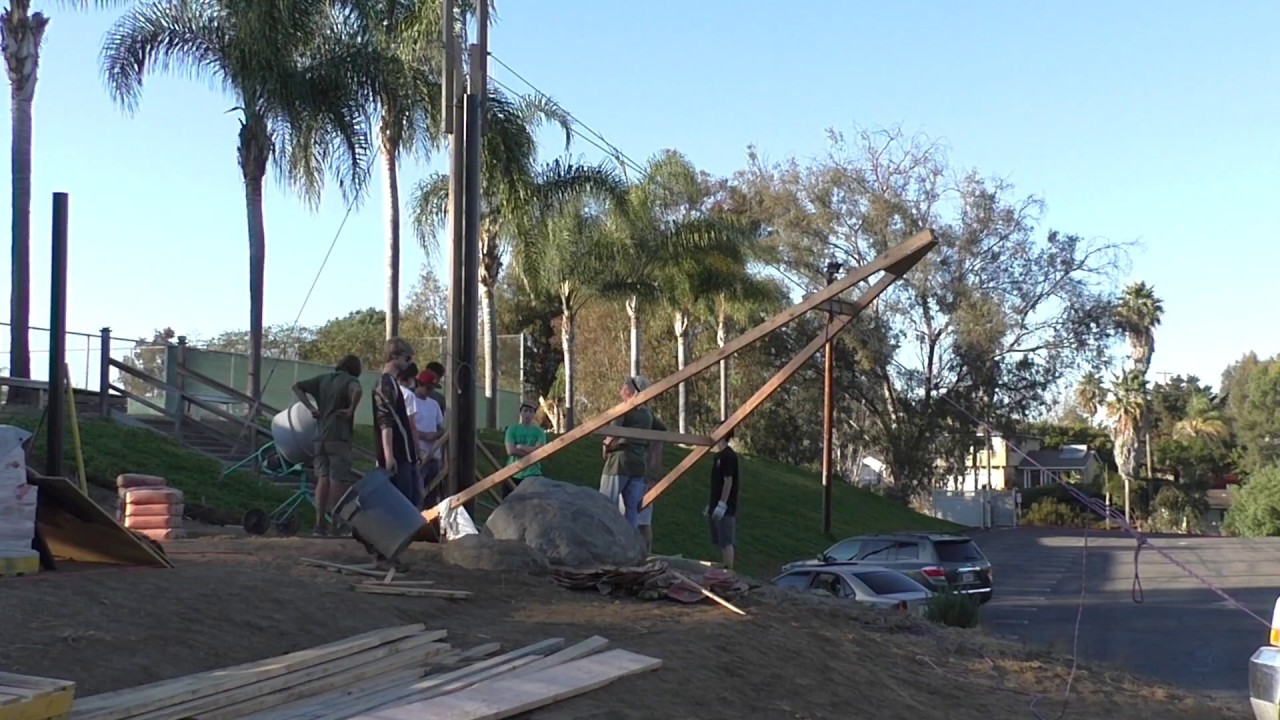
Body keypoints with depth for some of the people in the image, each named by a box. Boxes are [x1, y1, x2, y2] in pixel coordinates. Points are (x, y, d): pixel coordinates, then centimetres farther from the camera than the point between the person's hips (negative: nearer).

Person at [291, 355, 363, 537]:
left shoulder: (323, 379, 13)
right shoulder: (350, 381, -6)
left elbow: (297, 386, 14)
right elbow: (357, 391, -29)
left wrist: (310, 407, 7)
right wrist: (351, 410, -15)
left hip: (321, 436, 6)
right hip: (339, 437, -6)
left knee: (323, 478, 7)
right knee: (338, 480, -1)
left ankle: (320, 524, 4)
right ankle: (332, 521, -4)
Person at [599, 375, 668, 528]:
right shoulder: (647, 412, 14)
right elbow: (663, 430, 25)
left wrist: (606, 445, -3)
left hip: (620, 461, -6)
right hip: (640, 464, 6)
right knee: (632, 509, 6)